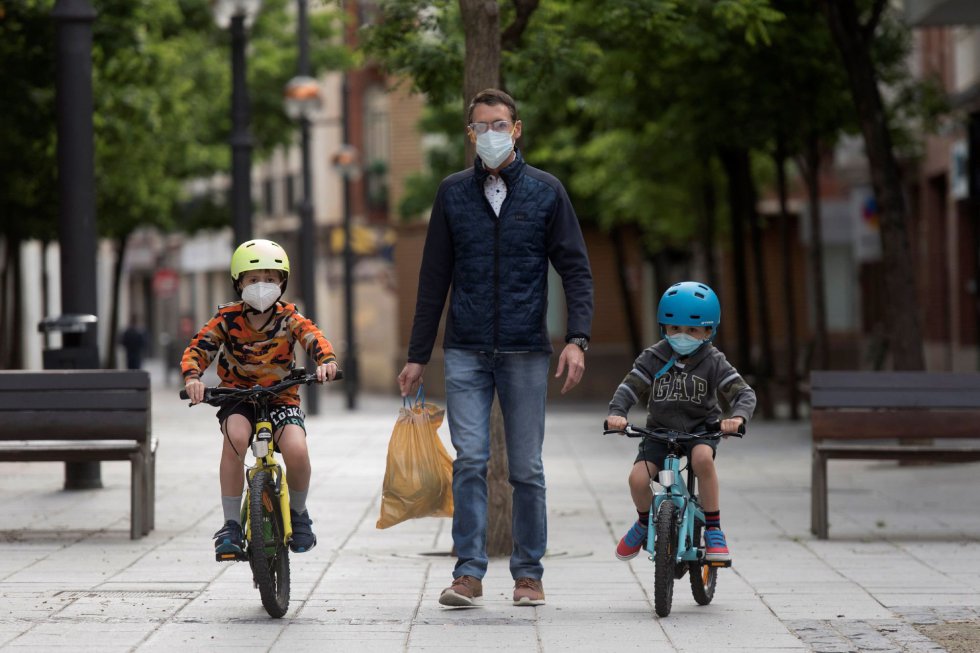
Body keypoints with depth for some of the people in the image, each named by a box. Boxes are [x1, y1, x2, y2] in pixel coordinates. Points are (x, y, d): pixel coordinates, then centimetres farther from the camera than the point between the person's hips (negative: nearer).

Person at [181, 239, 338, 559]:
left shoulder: (288, 317, -5)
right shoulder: (227, 318, -5)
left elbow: (313, 337, -22)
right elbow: (198, 348, -12)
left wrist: (326, 360, -45)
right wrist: (192, 377, -34)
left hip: (281, 398, 0)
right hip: (238, 397, 0)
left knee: (296, 450, -27)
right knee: (235, 436, -34)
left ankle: (298, 513, 7)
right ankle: (231, 524, -21)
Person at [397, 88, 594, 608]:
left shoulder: (546, 192, 4)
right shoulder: (453, 193, 8)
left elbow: (576, 269, 3)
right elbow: (434, 278, 12)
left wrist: (577, 339, -11)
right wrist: (418, 356, 10)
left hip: (526, 351, -1)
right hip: (466, 351, 1)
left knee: (526, 468, 3)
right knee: (469, 461, -8)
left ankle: (528, 573, 13)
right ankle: (469, 572, -4)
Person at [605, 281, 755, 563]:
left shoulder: (713, 362, -8)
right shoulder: (653, 358, -5)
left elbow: (744, 393, -14)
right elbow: (629, 388, -10)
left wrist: (737, 417, -37)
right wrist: (616, 413, -32)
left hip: (701, 427, -2)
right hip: (661, 429, 2)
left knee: (702, 458, -36)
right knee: (638, 478, -22)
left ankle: (713, 529, -19)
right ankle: (646, 522, 14)